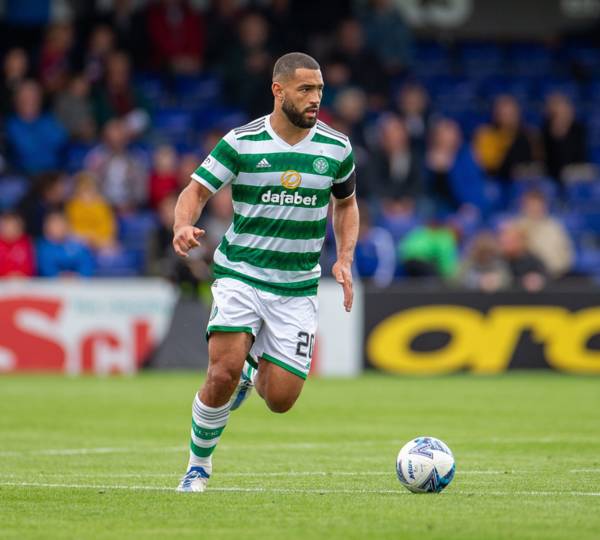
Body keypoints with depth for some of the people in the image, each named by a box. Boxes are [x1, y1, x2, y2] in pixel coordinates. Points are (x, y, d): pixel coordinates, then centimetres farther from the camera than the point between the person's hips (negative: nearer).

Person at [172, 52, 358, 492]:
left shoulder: (337, 149, 3)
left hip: (298, 287, 2)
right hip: (241, 273, -2)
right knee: (223, 373, -22)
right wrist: (184, 226, -25)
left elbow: (346, 204, 19)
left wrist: (345, 259, 5)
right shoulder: (241, 143, -6)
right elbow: (197, 191, -2)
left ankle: (256, 374, 34)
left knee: (280, 400, -5)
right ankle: (199, 465, 3)